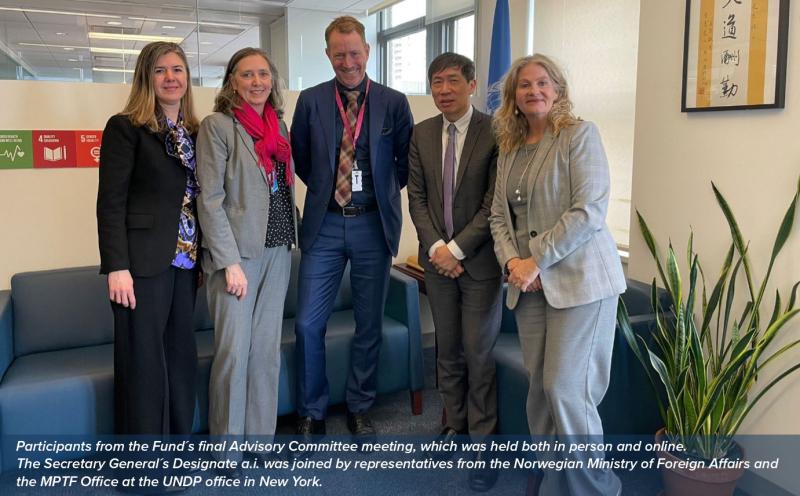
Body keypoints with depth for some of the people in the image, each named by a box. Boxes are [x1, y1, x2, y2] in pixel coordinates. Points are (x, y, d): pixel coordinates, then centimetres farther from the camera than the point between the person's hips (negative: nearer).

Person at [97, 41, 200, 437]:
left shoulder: (194, 132, 13)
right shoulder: (125, 128, -4)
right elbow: (111, 202, -9)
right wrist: (116, 267, -15)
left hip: (185, 260, 6)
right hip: (143, 261, -5)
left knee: (181, 356, 11)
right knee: (143, 361, 3)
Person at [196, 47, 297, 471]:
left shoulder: (279, 126, 12)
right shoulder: (217, 126, -6)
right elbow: (210, 200, -12)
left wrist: (290, 243, 8)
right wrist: (230, 262, -17)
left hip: (277, 251, 6)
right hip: (236, 253, -6)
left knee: (267, 350, 11)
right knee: (233, 353, -2)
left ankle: (261, 440, 24)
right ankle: (226, 455, 14)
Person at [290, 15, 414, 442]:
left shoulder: (394, 102, 1)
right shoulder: (310, 100, 3)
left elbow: (406, 161, 10)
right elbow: (300, 157, 13)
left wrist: (381, 190, 6)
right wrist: (325, 187, 9)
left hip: (374, 225, 0)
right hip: (324, 225, 0)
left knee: (370, 324, 9)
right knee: (308, 324, 0)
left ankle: (359, 408, 27)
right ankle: (311, 413, 18)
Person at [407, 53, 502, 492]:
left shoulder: (494, 132, -8)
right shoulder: (421, 134, 6)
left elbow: (494, 203, -12)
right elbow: (417, 197, 4)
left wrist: (457, 249, -15)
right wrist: (436, 247, -8)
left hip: (480, 259, -4)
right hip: (437, 257, 4)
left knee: (479, 353, 1)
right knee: (447, 350, 13)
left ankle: (482, 442, 14)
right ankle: (455, 425, 29)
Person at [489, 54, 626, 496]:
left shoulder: (580, 133, -4)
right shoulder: (509, 147, 14)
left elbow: (590, 210, -14)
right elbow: (499, 215, 14)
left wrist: (537, 260, -15)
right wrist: (512, 261, -4)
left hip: (577, 277, -6)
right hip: (529, 283, 6)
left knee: (565, 387, -6)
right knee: (540, 385, 9)